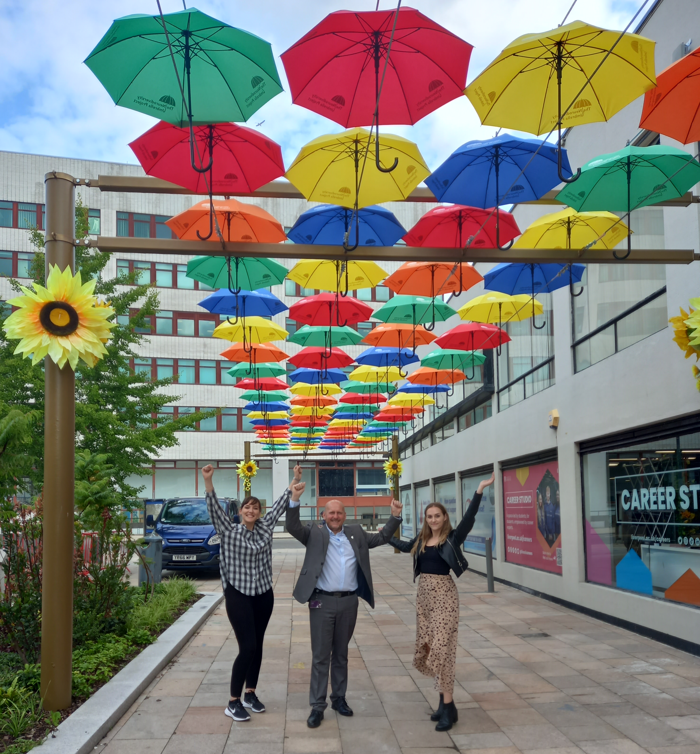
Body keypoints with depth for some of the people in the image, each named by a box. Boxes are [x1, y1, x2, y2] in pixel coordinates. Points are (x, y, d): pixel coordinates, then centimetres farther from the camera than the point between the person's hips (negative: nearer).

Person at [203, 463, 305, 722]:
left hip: (264, 594, 5)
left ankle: (250, 693, 28)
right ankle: (233, 703, 2)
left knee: (257, 646, 13)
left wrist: (295, 481, 6)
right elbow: (214, 508, -20)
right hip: (238, 595, -5)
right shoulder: (229, 531, -7)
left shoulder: (265, 527, 3)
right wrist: (208, 481, -33)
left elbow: (281, 503, 8)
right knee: (247, 648, -10)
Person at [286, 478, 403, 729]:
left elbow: (381, 538, 15)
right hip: (322, 602, -3)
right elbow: (293, 527, -15)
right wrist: (294, 499, -28)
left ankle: (339, 698, 28)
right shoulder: (315, 534, 0)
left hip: (349, 602, 3)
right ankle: (317, 706, 9)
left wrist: (395, 517, 3)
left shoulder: (356, 534, 11)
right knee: (320, 656, 2)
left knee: (341, 653, 15)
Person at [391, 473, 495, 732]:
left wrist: (480, 490, -33)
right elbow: (404, 546, 28)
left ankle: (448, 706, -3)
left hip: (444, 595, -6)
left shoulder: (452, 537, -8)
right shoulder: (421, 539, 8)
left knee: (441, 648, -10)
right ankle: (444, 698, 22)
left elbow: (469, 517, -22)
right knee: (425, 648, 9)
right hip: (423, 595, 6)